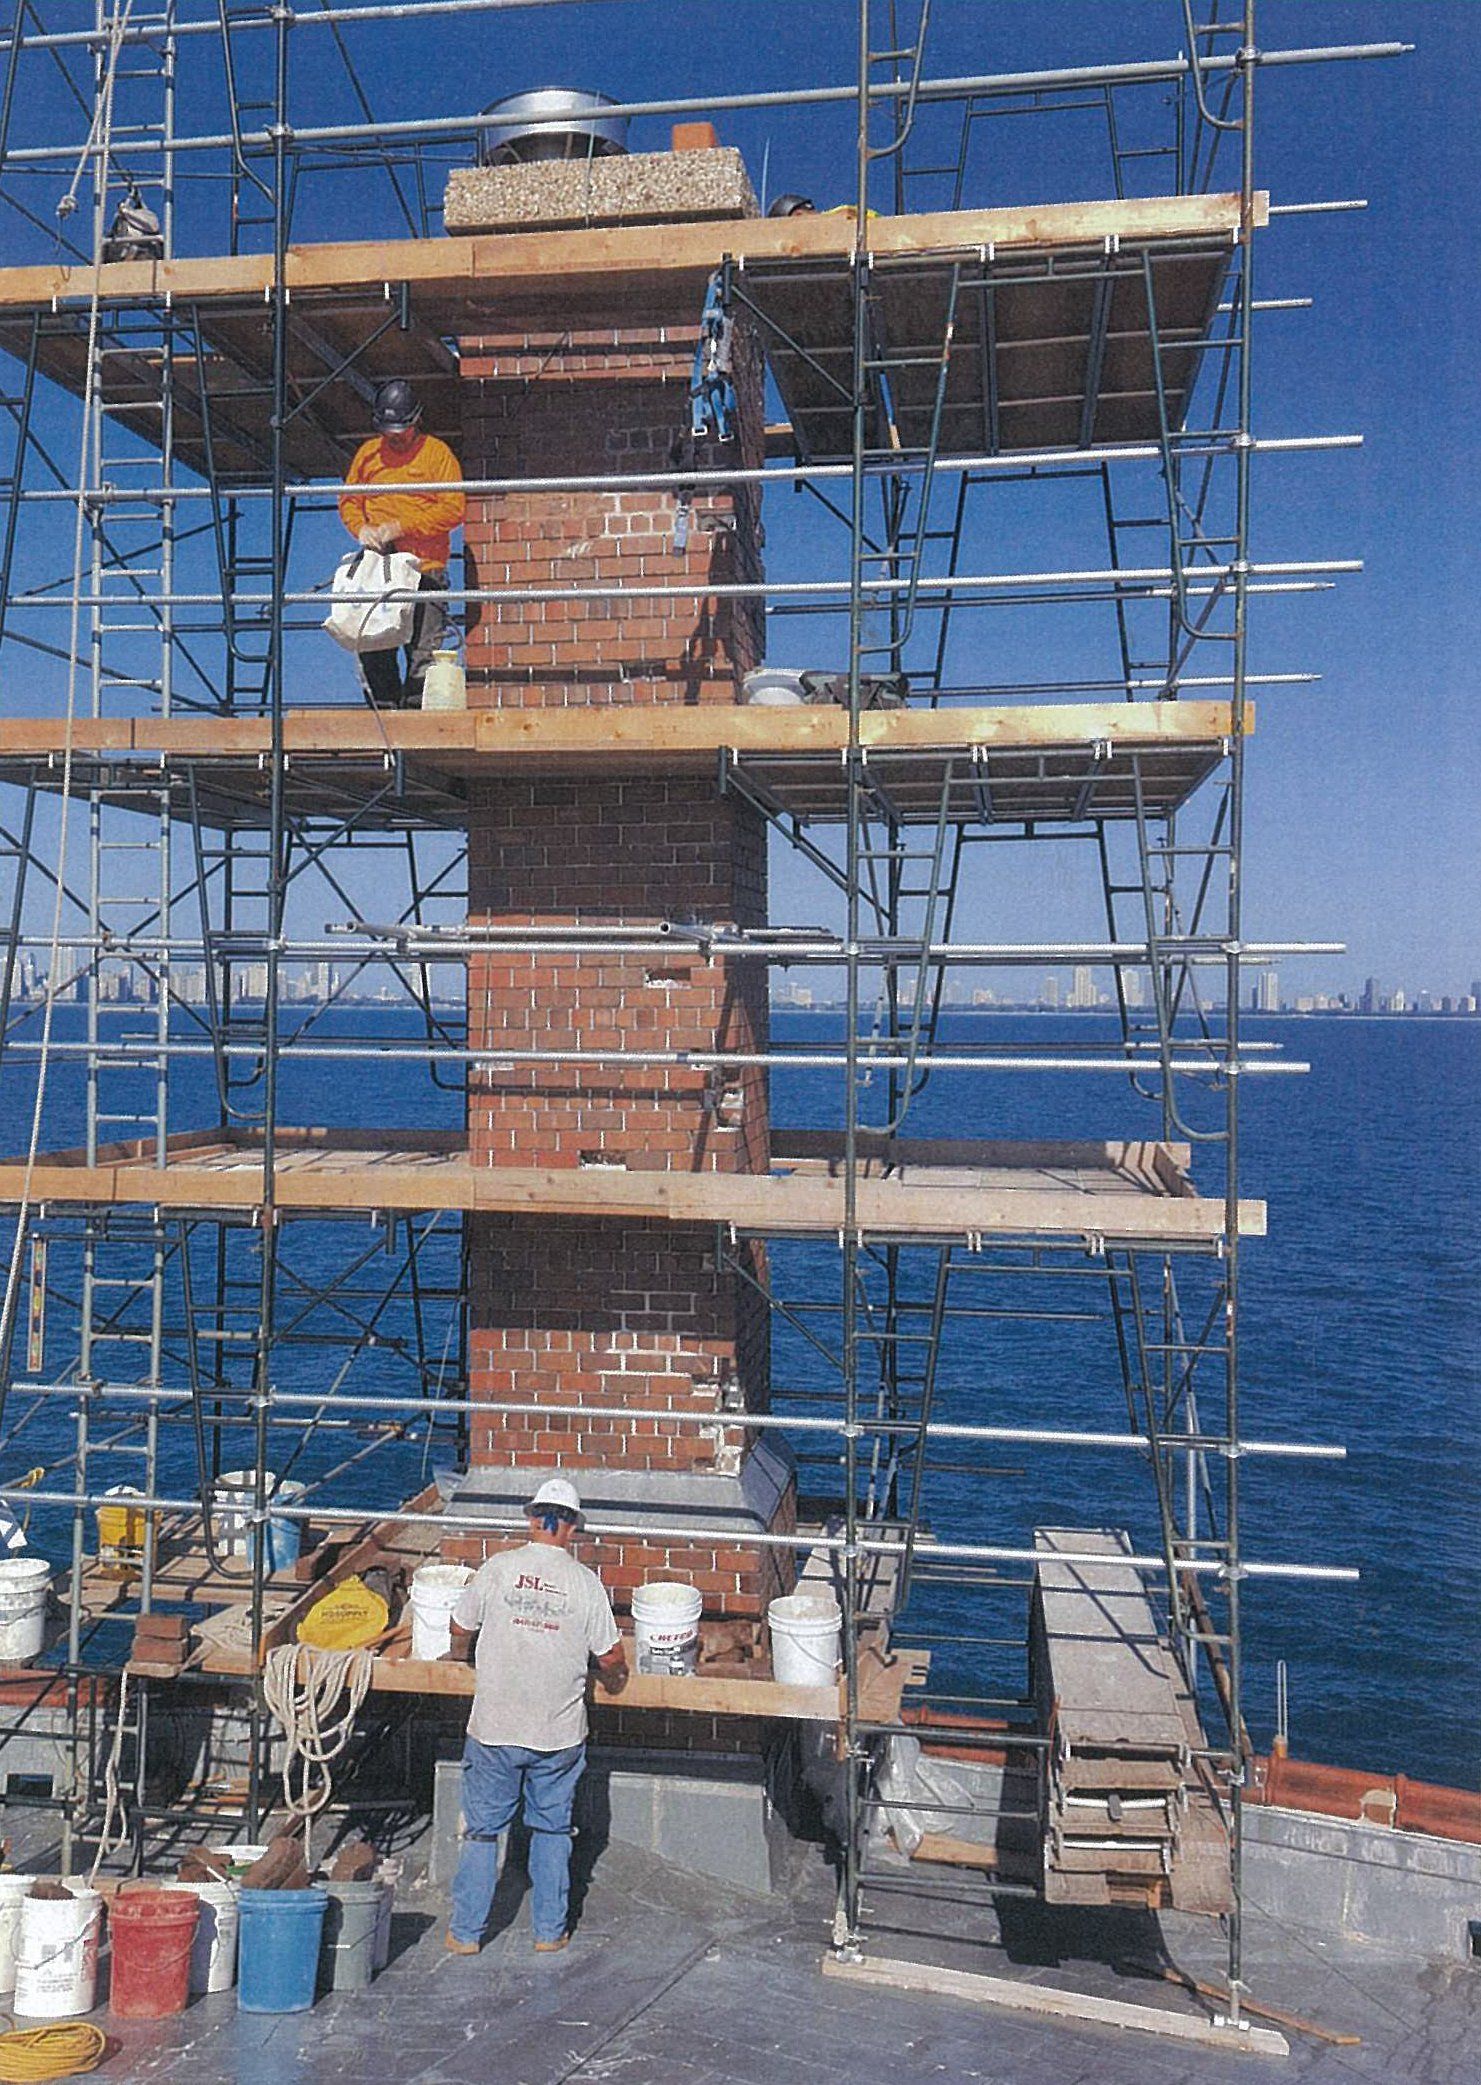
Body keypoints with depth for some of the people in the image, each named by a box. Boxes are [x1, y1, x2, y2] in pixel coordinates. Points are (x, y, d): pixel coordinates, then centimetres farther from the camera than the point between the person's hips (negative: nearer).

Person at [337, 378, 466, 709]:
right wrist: (360, 528, -2)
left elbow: (454, 509, -6)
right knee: (370, 651, -1)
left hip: (425, 569, -4)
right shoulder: (369, 453, 16)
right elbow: (348, 499, 20)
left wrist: (400, 526, -11)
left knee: (423, 651, -8)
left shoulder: (437, 453, 3)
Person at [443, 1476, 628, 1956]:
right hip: (559, 1734, 0)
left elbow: (461, 1630, 7)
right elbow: (612, 1658, -4)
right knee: (552, 1830, 16)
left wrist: (460, 1653, 30)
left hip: (494, 1729, 0)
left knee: (482, 1829, 13)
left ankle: (465, 1932, 20)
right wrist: (614, 1679, 20)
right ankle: (550, 1930, 22)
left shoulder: (497, 1569, -6)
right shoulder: (586, 1583, -7)